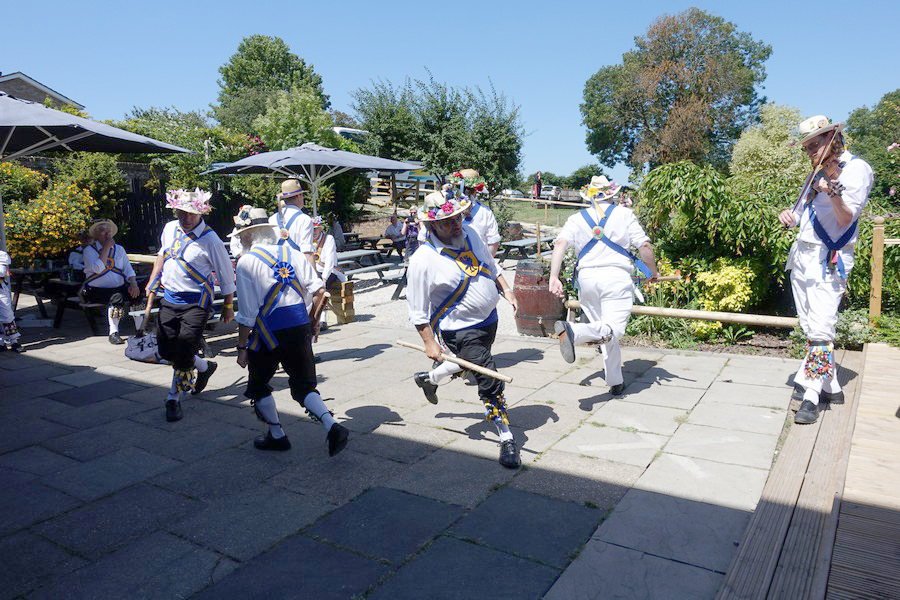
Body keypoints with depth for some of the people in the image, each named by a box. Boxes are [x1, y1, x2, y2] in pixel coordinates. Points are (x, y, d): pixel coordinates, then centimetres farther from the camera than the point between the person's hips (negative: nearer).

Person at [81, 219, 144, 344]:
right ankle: (113, 333, -27)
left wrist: (133, 284, -10)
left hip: (119, 287, 4)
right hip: (96, 290, -4)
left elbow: (128, 269, 10)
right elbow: (98, 268, -17)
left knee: (136, 294, -24)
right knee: (117, 297, -34)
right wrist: (106, 248, -14)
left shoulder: (119, 249, 16)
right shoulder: (89, 250, 1)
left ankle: (140, 330, -14)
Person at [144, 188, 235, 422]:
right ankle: (204, 367, 37)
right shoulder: (170, 229, 3)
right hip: (169, 299, 7)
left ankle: (174, 398, 16)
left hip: (195, 304, -6)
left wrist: (228, 306, -1)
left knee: (184, 354, -9)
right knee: (166, 350, 11)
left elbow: (226, 273, -7)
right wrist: (152, 286, 20)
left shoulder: (210, 240, -15)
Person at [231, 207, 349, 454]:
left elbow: (247, 313, -10)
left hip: (268, 331, -4)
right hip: (300, 327, 5)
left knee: (258, 385, 18)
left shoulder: (246, 262, -6)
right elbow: (318, 289, 0)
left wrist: (242, 346, -2)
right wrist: (313, 319, 15)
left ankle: (277, 435, 23)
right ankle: (332, 426, -6)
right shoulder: (292, 253, 7)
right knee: (304, 385, 12)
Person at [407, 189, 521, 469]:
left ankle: (430, 379, 54)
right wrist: (430, 342, -15)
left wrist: (506, 289, 14)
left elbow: (489, 264, 17)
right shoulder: (423, 259, -23)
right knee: (491, 382, -12)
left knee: (469, 366, 27)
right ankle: (507, 438, 2)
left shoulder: (469, 234, -2)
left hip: (489, 320, 8)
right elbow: (417, 308, -16)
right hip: (459, 329, -8)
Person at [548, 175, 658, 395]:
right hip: (616, 277, -4)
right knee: (613, 329, -12)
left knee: (605, 331, 14)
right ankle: (574, 331, -39)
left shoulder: (577, 219, 13)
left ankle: (615, 383, 18)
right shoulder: (624, 214, 9)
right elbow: (644, 246, 3)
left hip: (586, 278, 4)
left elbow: (560, 243, -4)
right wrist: (653, 272, 18)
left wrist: (554, 277, -10)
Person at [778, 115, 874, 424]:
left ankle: (812, 396, -11)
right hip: (801, 256, 8)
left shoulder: (856, 168, -6)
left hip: (828, 261, -8)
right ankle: (831, 387, 18)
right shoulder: (818, 174, 19)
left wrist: (835, 195, -35)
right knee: (810, 327, 9)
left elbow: (847, 218, -16)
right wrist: (789, 215, 1)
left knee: (820, 328, -13)